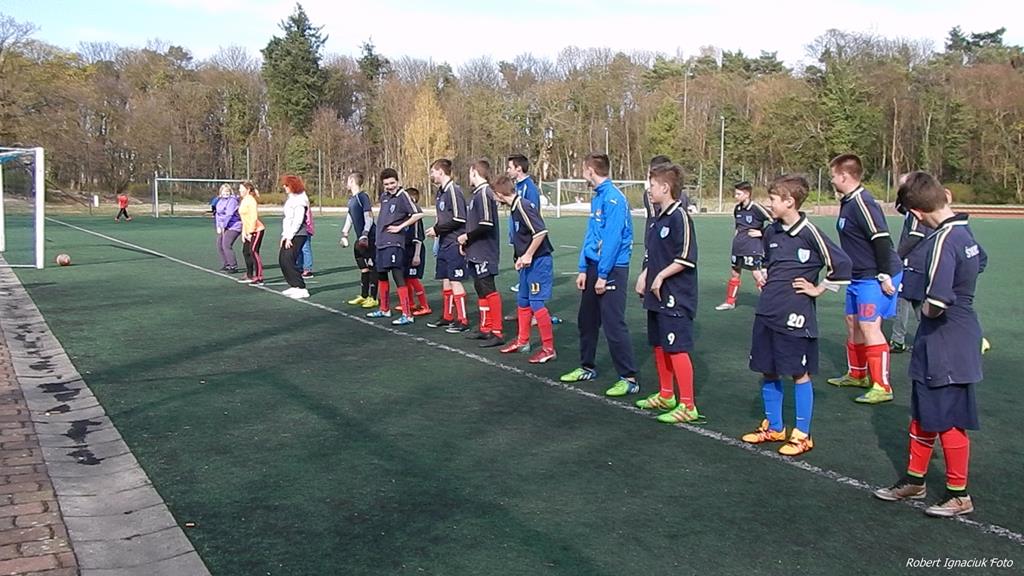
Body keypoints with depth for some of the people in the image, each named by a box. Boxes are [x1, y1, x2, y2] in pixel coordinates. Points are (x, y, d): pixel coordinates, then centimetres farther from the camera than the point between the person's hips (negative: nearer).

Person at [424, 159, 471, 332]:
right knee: (445, 280, 14)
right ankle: (447, 317, 24)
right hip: (444, 243, 9)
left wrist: (437, 229, -14)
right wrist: (436, 230, 5)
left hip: (454, 244, -9)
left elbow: (459, 219, -20)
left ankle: (462, 320, -1)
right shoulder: (439, 192, 14)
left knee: (455, 281, -6)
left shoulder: (453, 190, -14)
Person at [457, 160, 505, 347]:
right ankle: (485, 328, 25)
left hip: (484, 253, -10)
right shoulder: (478, 193, 14)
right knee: (481, 290, 16)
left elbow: (486, 225, -24)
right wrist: (466, 240, 10)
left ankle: (497, 332, -5)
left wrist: (467, 236, -12)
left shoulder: (484, 193, -16)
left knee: (489, 290, -8)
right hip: (477, 252, 10)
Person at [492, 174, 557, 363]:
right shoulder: (515, 207, 11)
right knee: (523, 302, 18)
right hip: (528, 263, 10)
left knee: (537, 304, -8)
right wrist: (521, 257, 14)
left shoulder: (523, 206, -18)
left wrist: (527, 256, -20)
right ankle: (522, 341, 33)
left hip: (539, 261, -10)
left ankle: (548, 349, -1)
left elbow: (541, 232, -26)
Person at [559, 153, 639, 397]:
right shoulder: (597, 197, 12)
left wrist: (603, 275, -19)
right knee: (587, 320, 17)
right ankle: (587, 367, 31)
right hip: (594, 266, 9)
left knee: (614, 325, -8)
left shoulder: (613, 197, -16)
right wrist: (583, 269, 11)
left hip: (612, 269, -9)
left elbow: (613, 238, -20)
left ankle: (629, 379, -1)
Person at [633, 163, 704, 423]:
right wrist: (644, 275, 11)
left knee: (677, 349, -6)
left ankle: (687, 406, 2)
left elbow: (686, 258, -21)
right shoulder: (657, 218, 12)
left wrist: (660, 277, -16)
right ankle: (665, 395, 32)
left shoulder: (679, 216, -16)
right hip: (657, 296, 10)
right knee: (659, 346, 17)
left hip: (675, 297, -10)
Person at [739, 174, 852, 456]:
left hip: (794, 316, -7)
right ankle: (773, 427, 28)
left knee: (800, 374, 3)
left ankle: (802, 435, 14)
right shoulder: (771, 231, 8)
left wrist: (818, 289, -10)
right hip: (766, 313, 7)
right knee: (768, 371, 13)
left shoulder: (809, 233, -13)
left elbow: (842, 264, -16)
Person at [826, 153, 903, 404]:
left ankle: (882, 386, -4)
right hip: (858, 277, 10)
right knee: (852, 321, 17)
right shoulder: (847, 202, 10)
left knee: (869, 325, -10)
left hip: (875, 277, -10)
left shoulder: (862, 202, -20)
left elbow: (881, 239, -24)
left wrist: (885, 275, -23)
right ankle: (857, 374, 33)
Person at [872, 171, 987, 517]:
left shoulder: (942, 241, -24)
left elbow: (936, 302, -35)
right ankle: (914, 480, 32)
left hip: (946, 345, -9)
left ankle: (959, 494, 20)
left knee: (948, 421, 5)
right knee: (923, 415, 19)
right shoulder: (964, 232, 4)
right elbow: (979, 262, 28)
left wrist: (925, 309, -14)